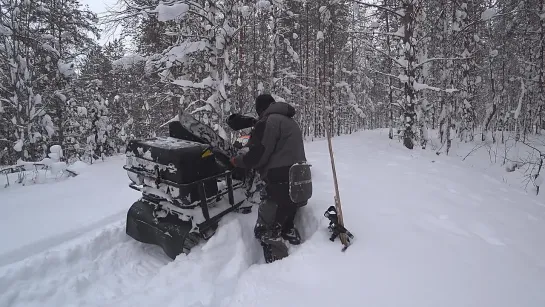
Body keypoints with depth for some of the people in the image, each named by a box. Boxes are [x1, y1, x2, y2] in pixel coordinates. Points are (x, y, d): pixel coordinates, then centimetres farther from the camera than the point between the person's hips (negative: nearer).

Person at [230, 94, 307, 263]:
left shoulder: (268, 121, -9)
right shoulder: (291, 121, 21)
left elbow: (257, 155, -16)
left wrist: (237, 161, 2)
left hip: (281, 184, -10)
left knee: (266, 232, -2)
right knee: (286, 225, 25)